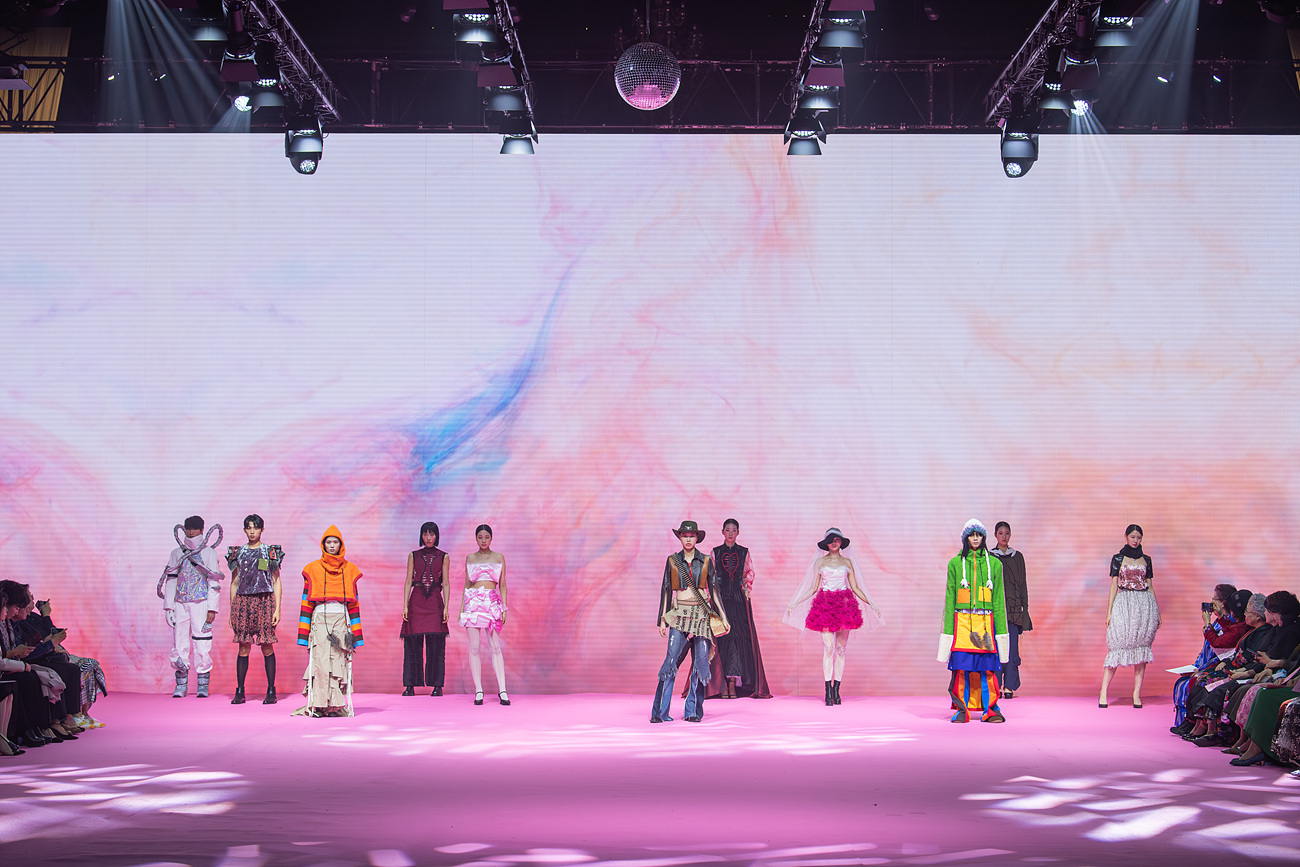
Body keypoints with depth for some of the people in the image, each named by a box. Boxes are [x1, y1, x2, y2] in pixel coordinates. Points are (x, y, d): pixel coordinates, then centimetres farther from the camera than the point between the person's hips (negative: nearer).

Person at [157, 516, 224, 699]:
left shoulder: (209, 553, 6)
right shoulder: (176, 553, 14)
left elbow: (214, 582, 2)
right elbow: (170, 580, 15)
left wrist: (212, 608, -6)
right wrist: (168, 607, 7)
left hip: (201, 603, -3)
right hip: (180, 603, 3)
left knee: (202, 644, -6)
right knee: (179, 643, 0)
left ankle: (203, 685, 2)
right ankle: (181, 685, 9)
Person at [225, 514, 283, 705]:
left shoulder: (271, 552, 6)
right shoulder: (238, 553, 13)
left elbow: (276, 582, 5)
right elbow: (234, 583, 15)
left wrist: (277, 609, -4)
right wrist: (232, 611, 9)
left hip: (264, 602, -2)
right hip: (243, 602, 2)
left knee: (267, 646, -3)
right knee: (243, 647, 0)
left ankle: (271, 691, 2)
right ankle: (239, 691, 4)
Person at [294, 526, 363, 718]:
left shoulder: (349, 570, 13)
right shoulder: (313, 569, 8)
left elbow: (353, 604, 13)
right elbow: (307, 603, 6)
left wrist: (355, 633, 7)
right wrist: (304, 633, -1)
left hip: (341, 620, 1)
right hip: (320, 620, -1)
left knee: (340, 662, -5)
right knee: (320, 662, -11)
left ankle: (337, 705, -2)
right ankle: (318, 705, -10)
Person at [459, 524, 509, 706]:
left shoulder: (499, 558, 10)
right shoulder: (470, 558, 12)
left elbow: (502, 585, 9)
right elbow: (467, 584, 13)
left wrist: (504, 608, 1)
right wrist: (461, 608, 6)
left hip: (492, 602, -1)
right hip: (473, 601, 1)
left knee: (495, 647, -8)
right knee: (474, 648, -3)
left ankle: (502, 691, -9)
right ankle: (478, 691, -1)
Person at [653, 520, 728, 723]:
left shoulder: (705, 561, 6)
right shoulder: (672, 561, 6)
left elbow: (713, 590, 9)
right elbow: (666, 590, 8)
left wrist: (723, 617, 7)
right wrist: (663, 619, 4)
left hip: (702, 614, 1)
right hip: (680, 614, -1)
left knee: (701, 661, -3)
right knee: (671, 658, -12)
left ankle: (694, 711, 6)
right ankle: (660, 711, -10)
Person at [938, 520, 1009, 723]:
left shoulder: (994, 564, 10)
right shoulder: (955, 564, 8)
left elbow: (999, 599, 10)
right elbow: (950, 598, 8)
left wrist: (1000, 628, 4)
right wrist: (949, 628, 2)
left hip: (985, 621, 0)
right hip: (962, 620, 0)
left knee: (986, 666, -4)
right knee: (962, 665, -4)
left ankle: (990, 708, 2)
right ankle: (962, 709, 2)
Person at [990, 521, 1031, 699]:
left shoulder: (1018, 557, 12)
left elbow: (1023, 584, 12)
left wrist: (1025, 608, 4)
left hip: (1013, 607, 1)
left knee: (1012, 648, -6)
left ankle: (1009, 686, -4)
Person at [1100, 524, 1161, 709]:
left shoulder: (1146, 560, 12)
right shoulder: (1118, 559, 4)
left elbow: (1150, 586, 14)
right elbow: (1114, 585, 3)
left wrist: (1157, 612, 10)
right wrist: (1109, 611, -4)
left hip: (1145, 604, 3)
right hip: (1124, 603, -3)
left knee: (1141, 648, -1)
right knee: (1117, 647, -9)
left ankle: (1137, 694, 1)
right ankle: (1104, 693, -6)